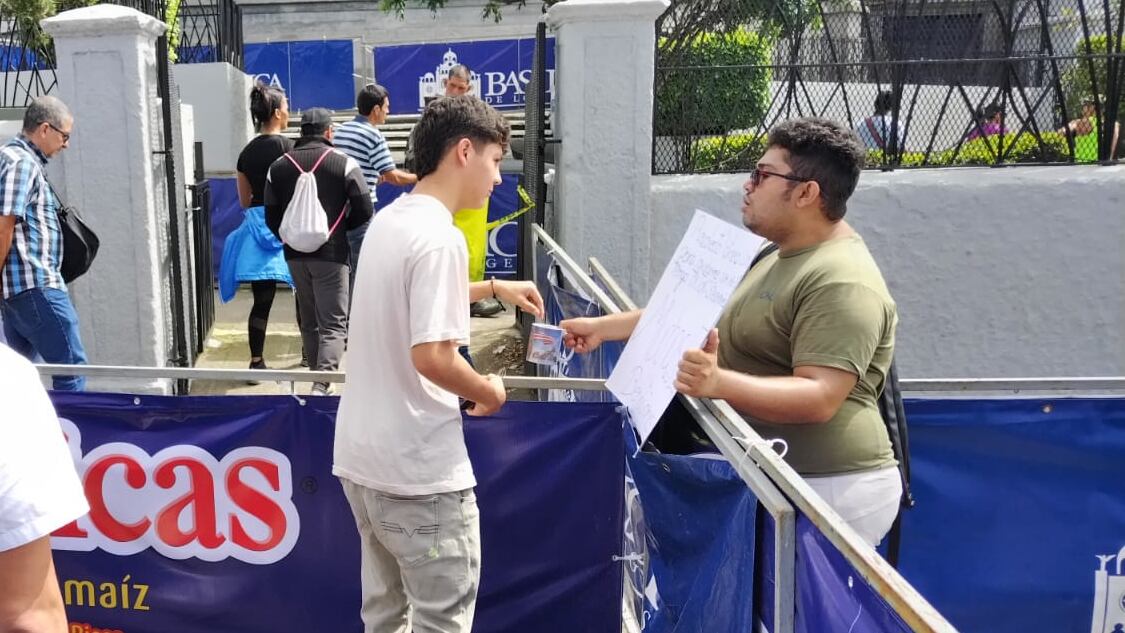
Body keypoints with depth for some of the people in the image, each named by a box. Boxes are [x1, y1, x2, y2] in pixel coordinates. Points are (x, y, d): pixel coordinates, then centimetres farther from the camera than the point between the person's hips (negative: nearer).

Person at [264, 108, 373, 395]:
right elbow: (364, 210, -8)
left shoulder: (278, 166, 5)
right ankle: (322, 384, -17)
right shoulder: (344, 163, -6)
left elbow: (272, 217, 6)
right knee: (333, 323, -3)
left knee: (309, 322, 17)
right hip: (331, 254, -4)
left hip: (295, 255, 4)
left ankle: (319, 377, 27)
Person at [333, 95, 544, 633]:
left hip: (362, 457, 9)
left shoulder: (390, 220, 9)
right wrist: (488, 392, -8)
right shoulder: (440, 238, -20)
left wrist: (493, 288, 25)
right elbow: (431, 356, -26)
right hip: (418, 468, -9)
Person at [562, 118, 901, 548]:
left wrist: (717, 383, -41)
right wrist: (603, 327, 15)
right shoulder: (783, 256, 14)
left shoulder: (842, 283, -19)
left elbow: (819, 398, -28)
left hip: (827, 492, -9)